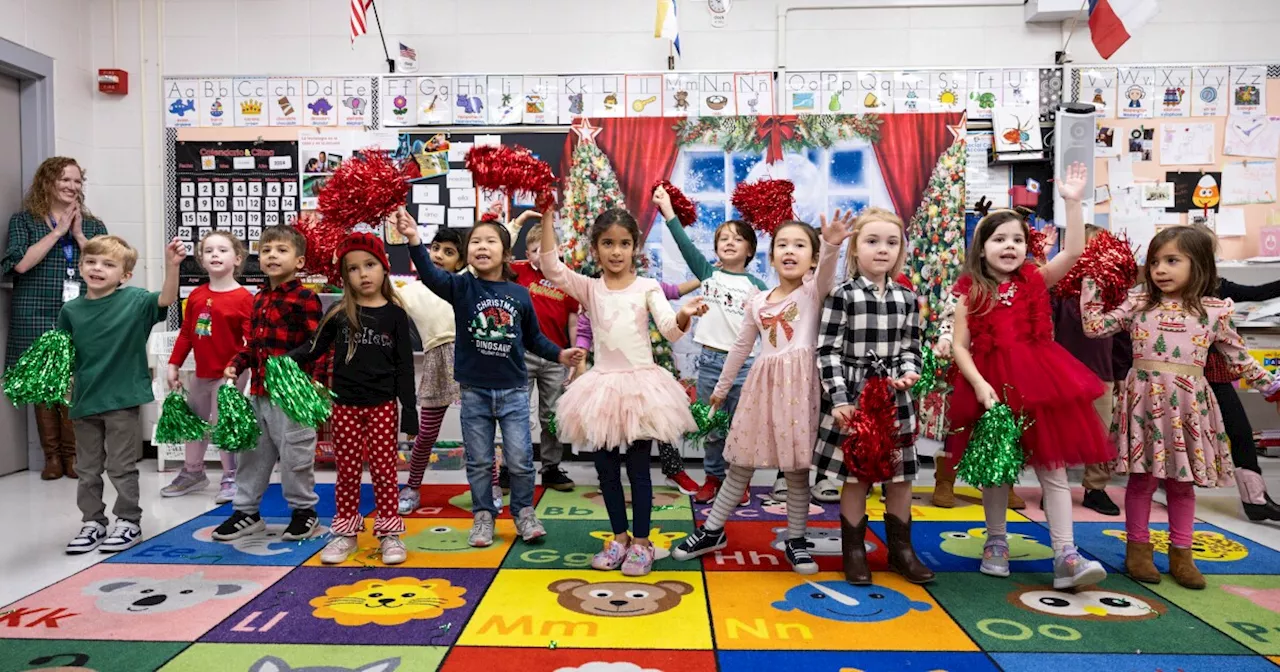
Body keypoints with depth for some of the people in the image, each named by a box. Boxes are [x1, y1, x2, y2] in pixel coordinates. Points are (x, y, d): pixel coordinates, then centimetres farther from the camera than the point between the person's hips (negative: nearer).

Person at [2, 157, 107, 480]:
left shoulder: (92, 225, 13)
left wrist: (78, 234, -5)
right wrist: (58, 231, -6)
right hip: (38, 319, -1)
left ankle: (72, 454, 10)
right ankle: (52, 456, 12)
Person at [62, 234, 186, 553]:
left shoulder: (134, 300, -8)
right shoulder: (71, 310, 3)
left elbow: (166, 299, -25)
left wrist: (172, 265, -39)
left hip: (122, 400, -4)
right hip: (84, 401, 4)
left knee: (122, 467, 6)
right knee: (87, 469, 15)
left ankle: (129, 522, 21)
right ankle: (93, 523, 29)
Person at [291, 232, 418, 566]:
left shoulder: (395, 314, -2)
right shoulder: (339, 313, 2)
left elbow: (404, 366, -2)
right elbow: (314, 347, 7)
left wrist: (408, 410, -6)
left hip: (382, 406, -1)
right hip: (344, 405, 2)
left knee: (384, 470, 4)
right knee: (347, 471, 10)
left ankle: (389, 533, 15)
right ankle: (346, 532, 23)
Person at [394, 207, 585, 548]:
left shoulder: (519, 294, 0)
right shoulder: (462, 286, -4)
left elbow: (534, 338, 12)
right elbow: (430, 274, -24)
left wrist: (559, 354, 3)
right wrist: (414, 240, -38)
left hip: (513, 391, 0)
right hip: (475, 391, 0)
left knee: (520, 460, 4)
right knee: (479, 462, 11)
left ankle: (524, 511, 25)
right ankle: (483, 515, 27)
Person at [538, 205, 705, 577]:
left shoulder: (647, 287, -1)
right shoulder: (590, 288, 4)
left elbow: (670, 330, -10)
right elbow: (552, 268, -10)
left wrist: (685, 316, -33)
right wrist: (547, 217, -17)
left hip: (640, 383, -3)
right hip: (603, 386, 3)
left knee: (638, 470, 4)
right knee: (606, 470, 11)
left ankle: (641, 542, 17)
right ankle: (620, 537, 27)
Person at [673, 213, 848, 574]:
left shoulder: (814, 290, 0)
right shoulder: (758, 301, 11)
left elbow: (826, 273, -25)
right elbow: (741, 347, 20)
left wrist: (832, 245, -46)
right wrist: (721, 387, 25)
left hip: (799, 383, -4)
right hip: (763, 384, 4)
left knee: (797, 468, 5)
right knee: (740, 464, 12)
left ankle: (795, 539, 20)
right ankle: (712, 531, 23)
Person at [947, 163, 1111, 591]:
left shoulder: (1035, 281, 6)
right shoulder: (970, 292, -1)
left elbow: (1074, 251, -7)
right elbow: (960, 347, -4)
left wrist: (1073, 202, -11)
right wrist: (980, 385, -16)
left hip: (1039, 380, 2)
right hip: (991, 383, -1)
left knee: (1052, 468, 1)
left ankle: (1065, 557, 3)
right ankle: (996, 543, 27)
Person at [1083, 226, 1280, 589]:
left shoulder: (1214, 311, 5)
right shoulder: (1138, 304, 4)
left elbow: (1237, 356, 14)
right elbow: (1094, 326, 1)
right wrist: (1091, 283, 2)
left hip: (1188, 403, 1)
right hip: (1144, 399, -1)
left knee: (1182, 481, 10)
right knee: (1142, 477, 4)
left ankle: (1181, 554, 22)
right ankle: (1138, 549, 16)